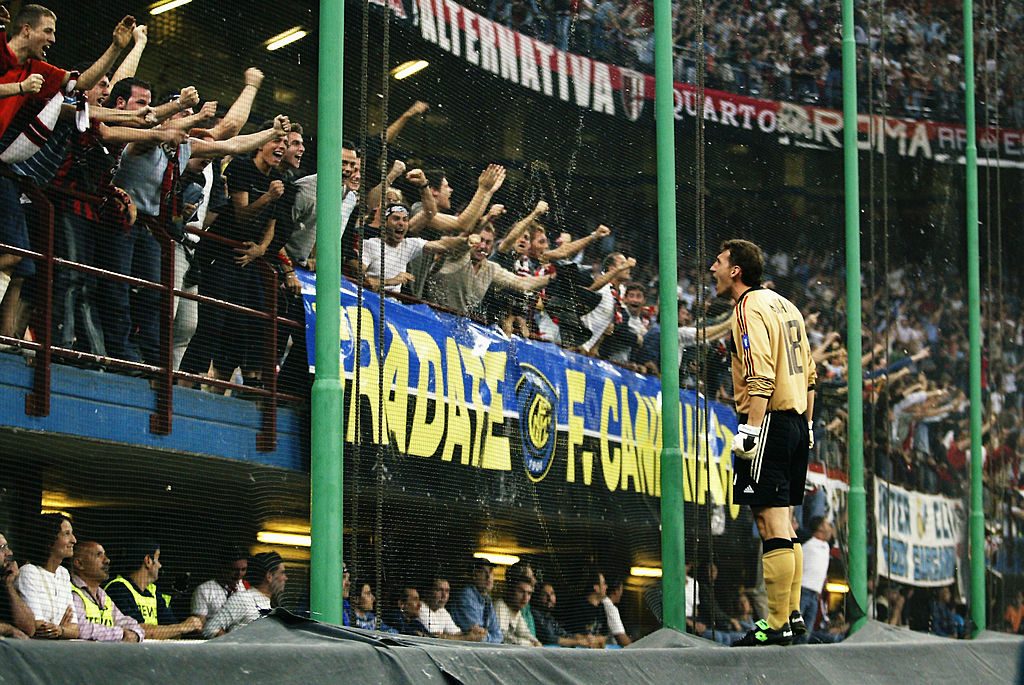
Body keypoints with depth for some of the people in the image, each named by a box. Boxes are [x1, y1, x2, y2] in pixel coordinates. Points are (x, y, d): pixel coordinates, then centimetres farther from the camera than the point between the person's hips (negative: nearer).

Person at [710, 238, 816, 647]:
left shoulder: (750, 309, -9)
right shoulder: (784, 305, 18)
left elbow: (761, 377, -20)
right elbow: (809, 374, 20)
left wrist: (753, 428, -25)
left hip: (769, 420, -10)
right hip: (795, 421, 10)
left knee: (772, 524, -9)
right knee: (783, 523, 15)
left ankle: (777, 626, -10)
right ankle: (792, 613, 19)